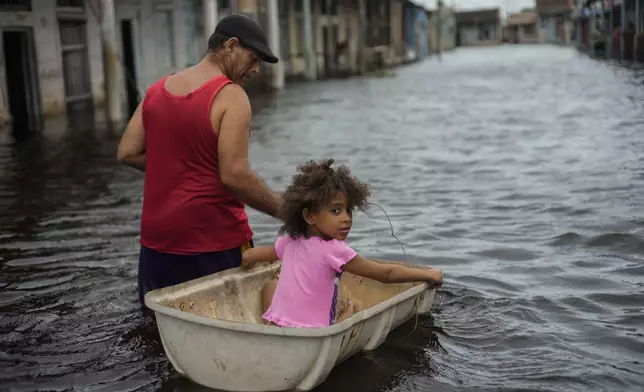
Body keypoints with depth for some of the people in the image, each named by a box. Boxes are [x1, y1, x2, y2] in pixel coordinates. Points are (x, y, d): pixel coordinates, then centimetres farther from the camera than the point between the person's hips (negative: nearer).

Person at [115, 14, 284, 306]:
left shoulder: (158, 90, 8)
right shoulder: (230, 96, -14)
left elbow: (127, 153, 7)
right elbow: (235, 175, -20)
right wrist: (284, 210, -10)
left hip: (157, 241, 7)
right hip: (214, 242, -6)